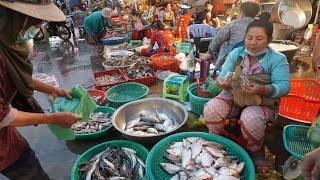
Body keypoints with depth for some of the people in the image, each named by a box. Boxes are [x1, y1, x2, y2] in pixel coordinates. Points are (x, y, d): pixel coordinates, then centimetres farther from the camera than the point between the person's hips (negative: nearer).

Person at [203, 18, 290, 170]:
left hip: (262, 101, -2)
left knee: (250, 118, -35)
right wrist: (222, 81, -28)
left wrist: (263, 89, -34)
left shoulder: (278, 59, -4)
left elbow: (284, 86, -14)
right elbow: (223, 76, -2)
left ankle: (256, 152, 0)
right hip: (233, 96, 3)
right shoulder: (236, 53, 4)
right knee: (211, 109, -24)